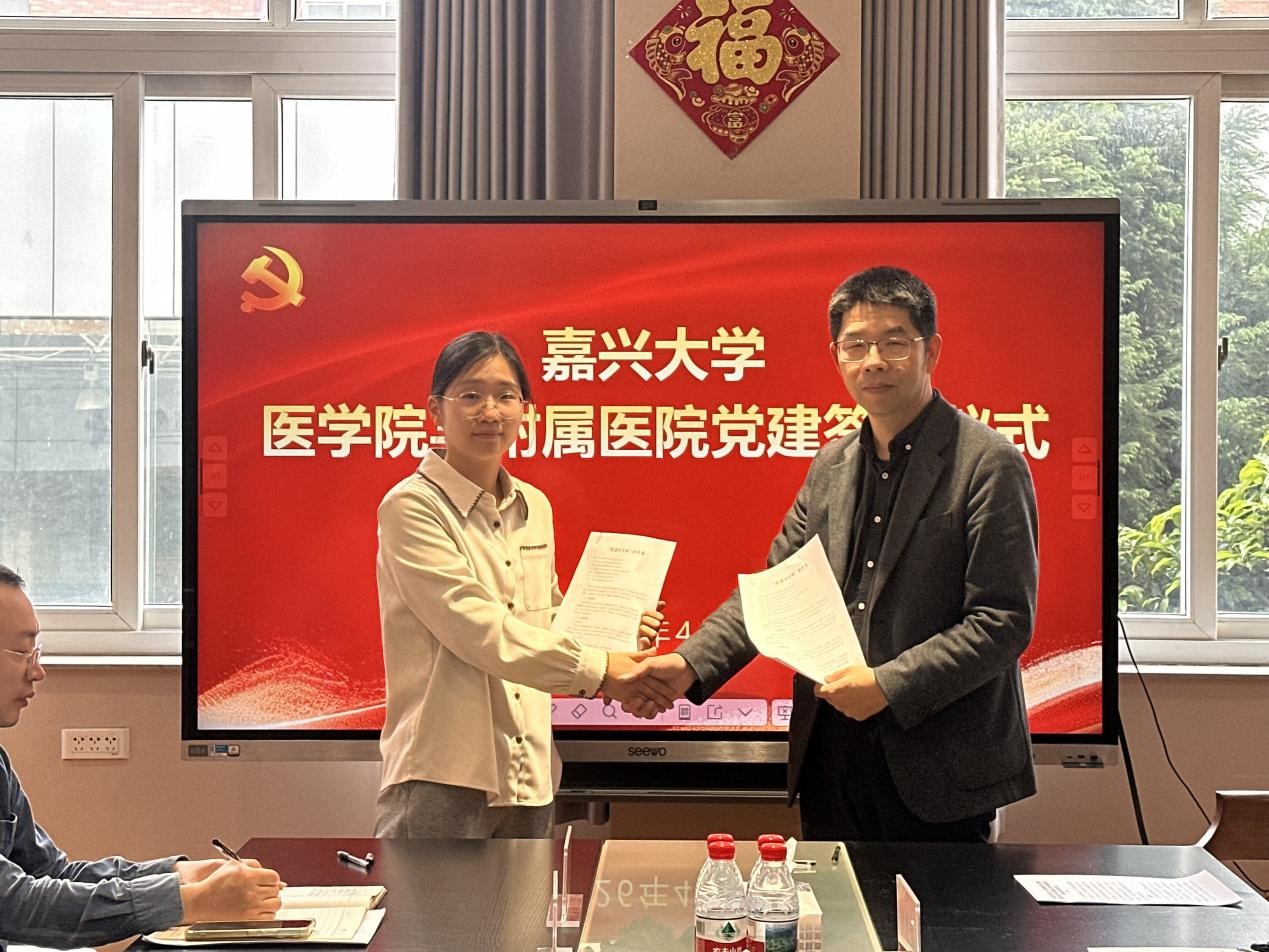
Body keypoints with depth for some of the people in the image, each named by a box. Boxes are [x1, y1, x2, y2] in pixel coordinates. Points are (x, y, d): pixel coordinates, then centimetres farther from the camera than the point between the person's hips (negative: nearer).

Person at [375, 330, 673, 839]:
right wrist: (596, 669, -17)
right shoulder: (412, 506, -8)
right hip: (443, 777, -6)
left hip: (528, 774, 7)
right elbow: (475, 628, -16)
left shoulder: (534, 508, 13)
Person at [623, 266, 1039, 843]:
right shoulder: (831, 466, 11)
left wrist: (888, 686, -20)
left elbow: (1004, 621, -14)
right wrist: (691, 665, -4)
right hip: (832, 757, 6)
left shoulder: (989, 465, -9)